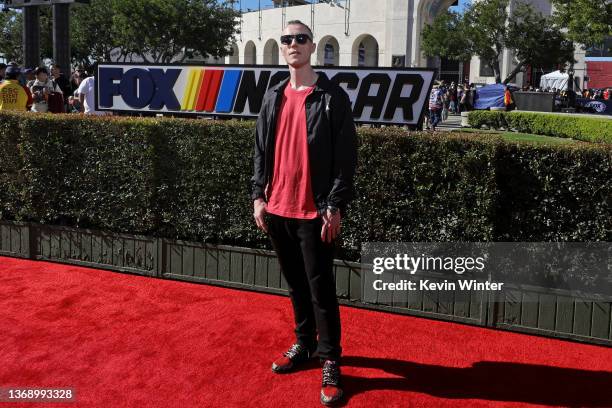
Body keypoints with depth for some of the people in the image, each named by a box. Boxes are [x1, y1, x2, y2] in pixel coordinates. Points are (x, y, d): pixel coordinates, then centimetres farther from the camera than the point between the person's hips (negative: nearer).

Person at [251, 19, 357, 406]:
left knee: (321, 289, 1)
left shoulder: (333, 97, -6)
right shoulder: (273, 97, 11)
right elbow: (262, 150, 14)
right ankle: (303, 344, 33)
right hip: (277, 209, 5)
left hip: (314, 212, -5)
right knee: (296, 284, 17)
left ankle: (330, 360, 14)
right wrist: (259, 195, 6)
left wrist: (335, 206, -13)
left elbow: (345, 157, -8)